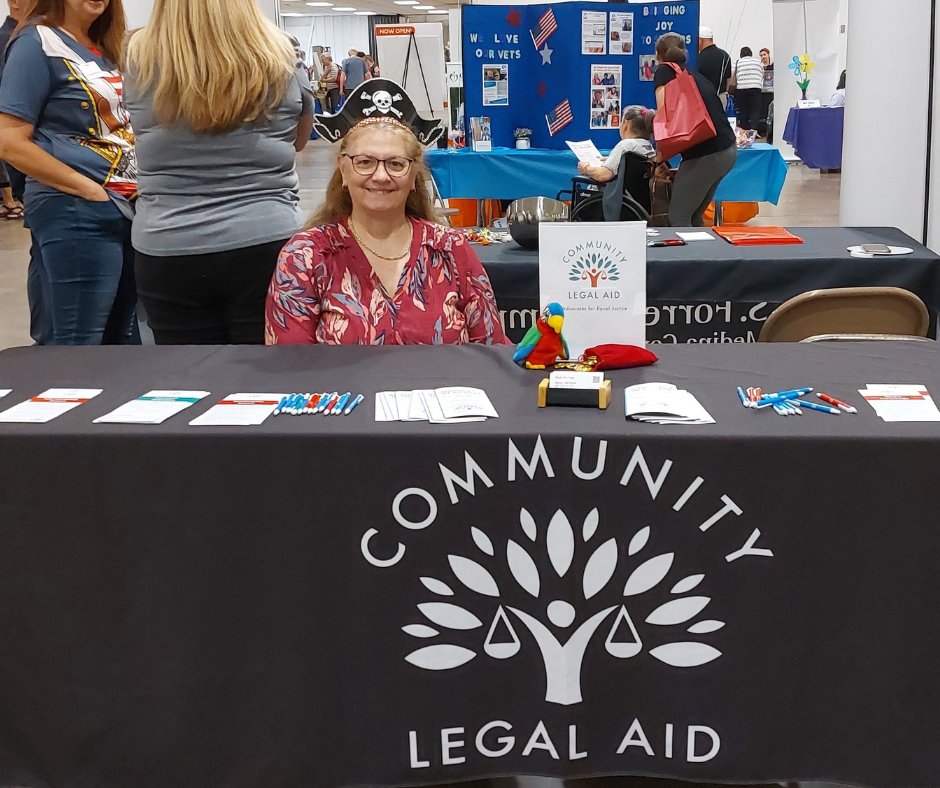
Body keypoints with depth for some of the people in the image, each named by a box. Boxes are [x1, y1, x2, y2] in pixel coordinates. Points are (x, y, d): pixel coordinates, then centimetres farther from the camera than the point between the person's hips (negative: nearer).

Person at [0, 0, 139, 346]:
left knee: (124, 342, 13)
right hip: (75, 214, -8)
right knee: (78, 349, -4)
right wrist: (92, 191, -16)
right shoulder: (37, 42, -7)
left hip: (129, 209, 8)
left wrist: (143, 187, 5)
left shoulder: (106, 49, 15)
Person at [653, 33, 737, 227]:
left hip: (705, 156, -8)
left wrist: (660, 158, -2)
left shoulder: (665, 71, 1)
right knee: (694, 216, 18)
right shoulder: (697, 76, 21)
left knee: (678, 218, 1)